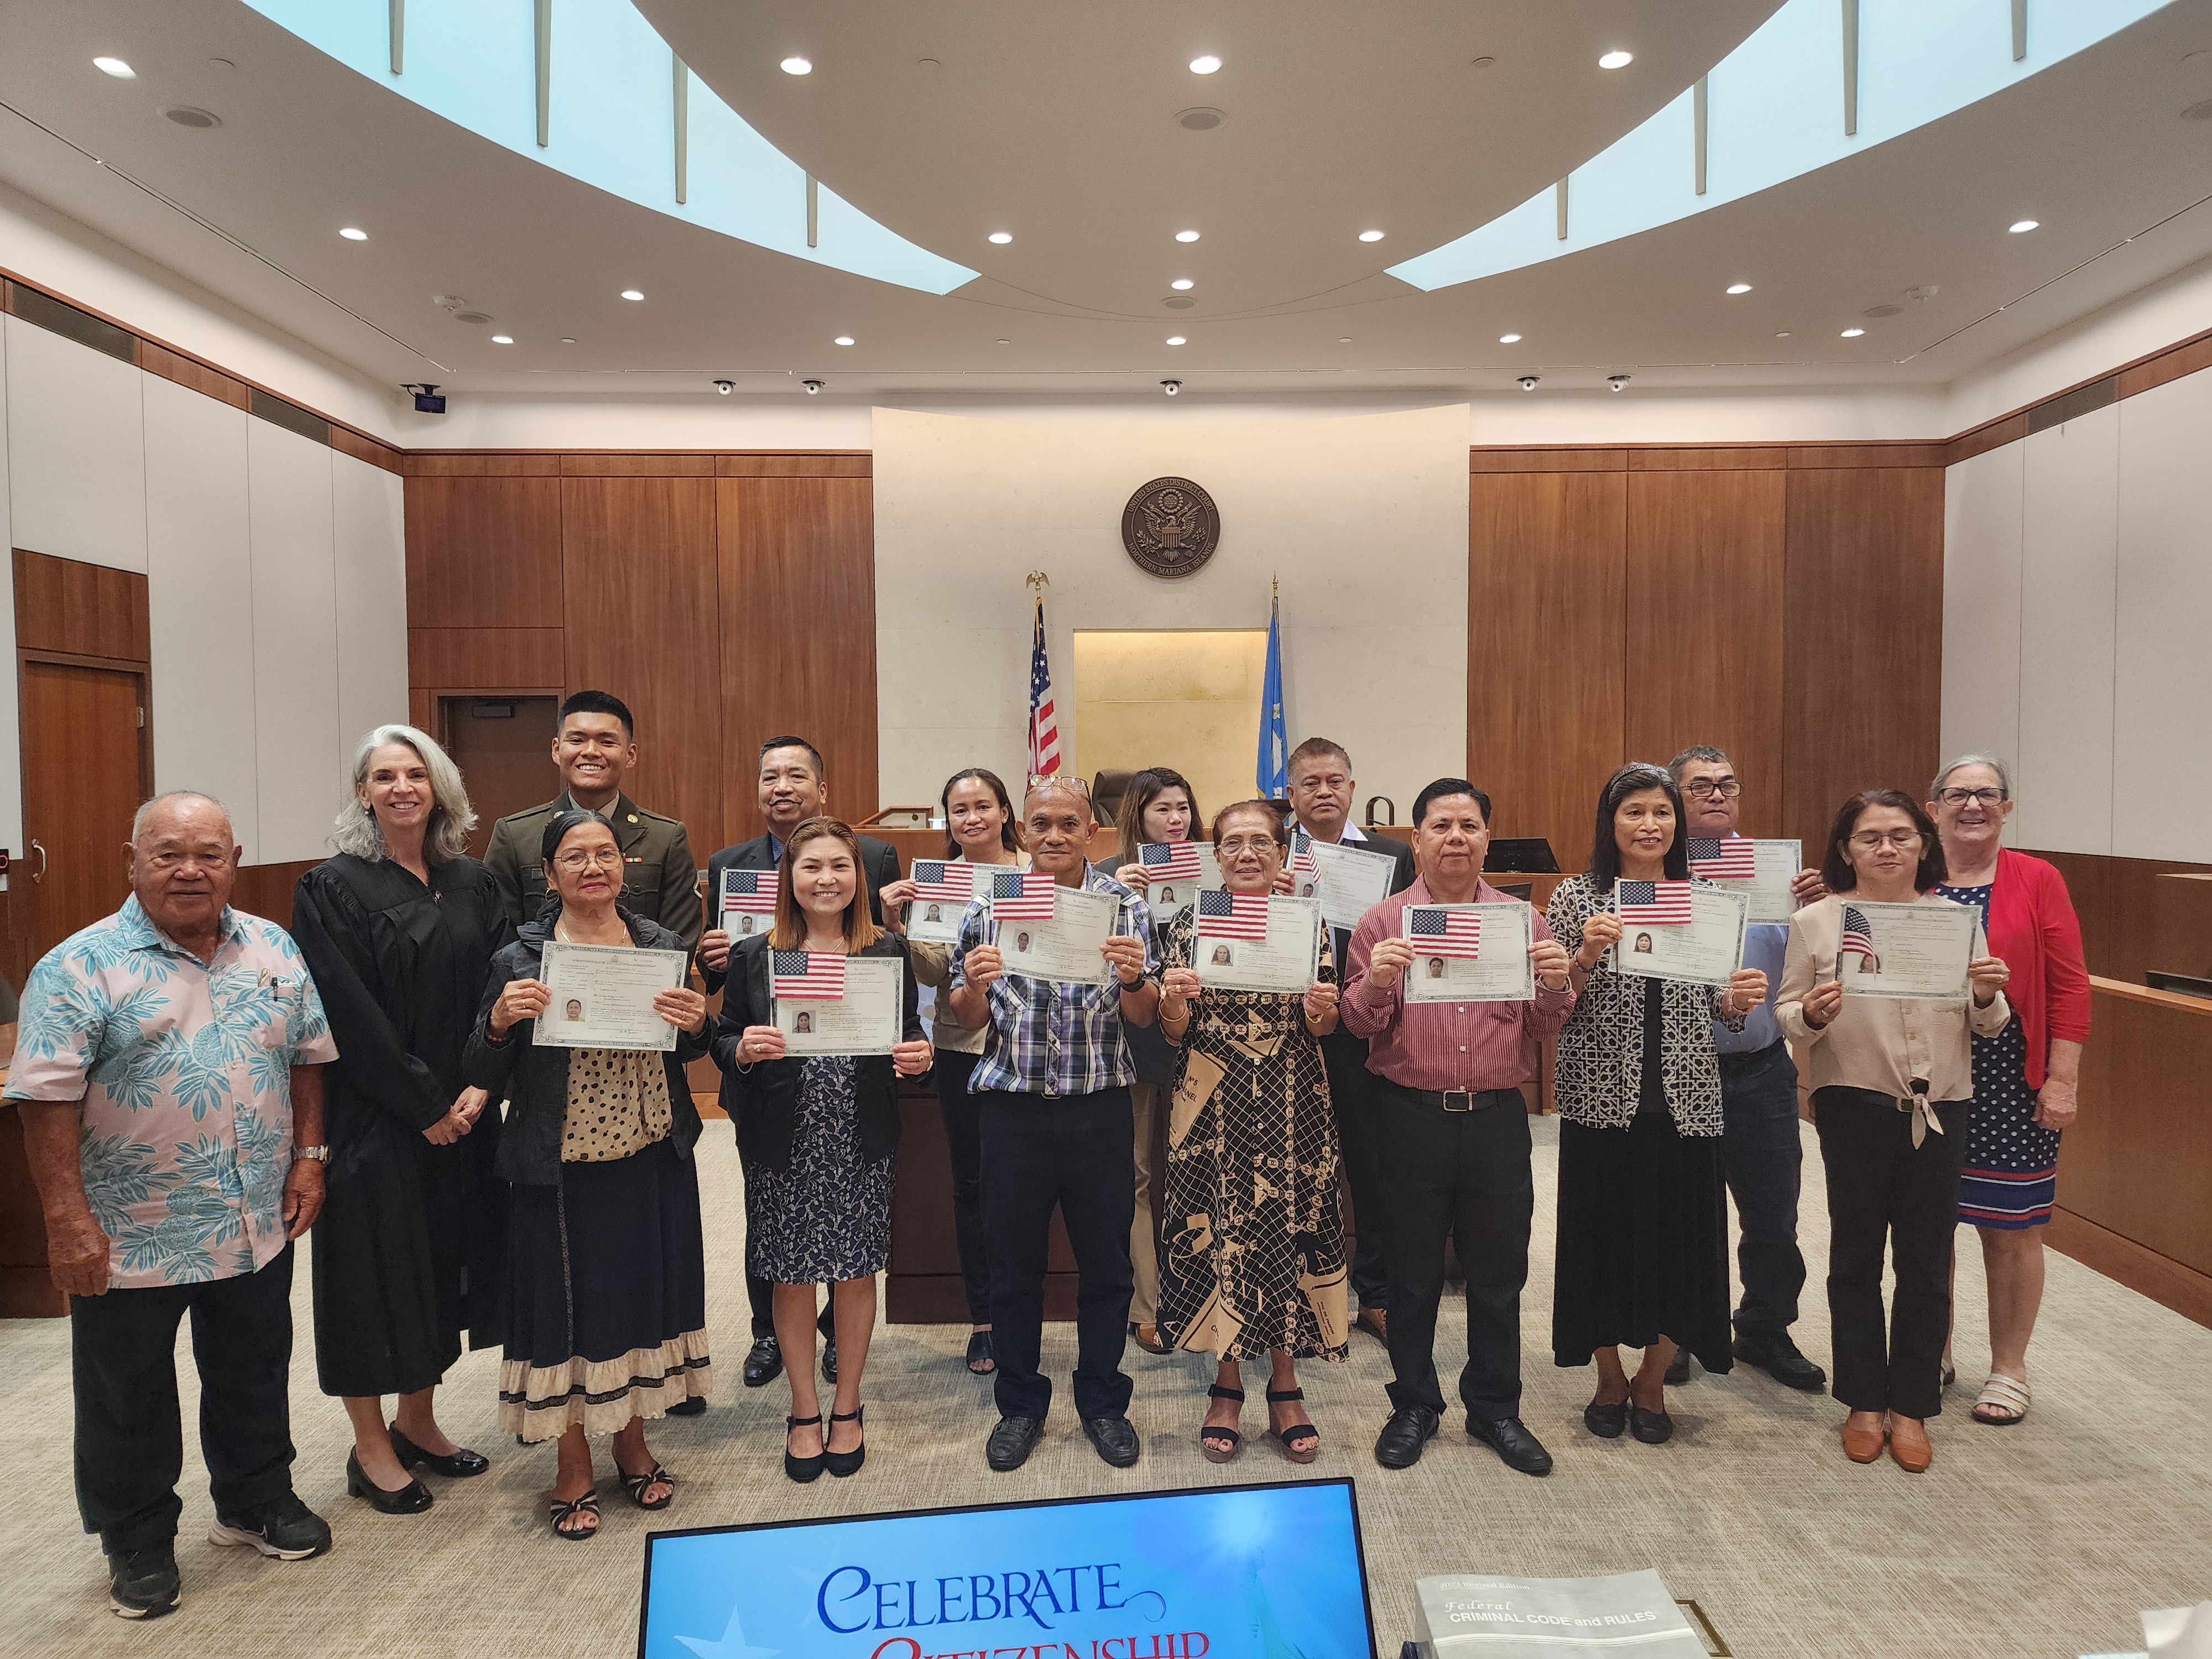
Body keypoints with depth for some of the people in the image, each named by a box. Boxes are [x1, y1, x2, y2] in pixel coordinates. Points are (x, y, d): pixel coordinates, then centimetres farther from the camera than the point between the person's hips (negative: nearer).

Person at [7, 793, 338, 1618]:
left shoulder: (274, 951, 2)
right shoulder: (82, 966, -12)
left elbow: (308, 1056, 9)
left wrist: (308, 1158, 4)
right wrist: (67, 1219, -17)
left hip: (258, 1225, 4)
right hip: (131, 1238, -4)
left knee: (255, 1375, 19)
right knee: (129, 1401, 13)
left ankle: (257, 1501, 39)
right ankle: (138, 1543, 32)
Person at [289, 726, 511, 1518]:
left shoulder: (473, 883, 6)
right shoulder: (332, 889, -8)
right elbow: (350, 1015, -14)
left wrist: (479, 1087, -9)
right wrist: (423, 1104, -14)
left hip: (462, 1114, 5)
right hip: (375, 1118, -5)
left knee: (444, 1261, 13)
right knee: (375, 1268, 5)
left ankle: (419, 1424, 31)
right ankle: (370, 1450, 21)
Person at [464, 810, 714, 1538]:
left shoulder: (661, 945, 4)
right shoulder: (520, 960, -5)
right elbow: (485, 1077, -2)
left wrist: (696, 1025, -10)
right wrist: (500, 1021, -21)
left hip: (653, 1161, 3)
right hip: (561, 1170, -3)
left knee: (642, 1294, 14)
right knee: (568, 1307, 7)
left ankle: (632, 1442, 36)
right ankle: (573, 1466, 29)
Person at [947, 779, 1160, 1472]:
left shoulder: (1125, 905, 1)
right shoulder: (990, 904, 2)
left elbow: (1145, 1016, -1)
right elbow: (967, 1020, 5)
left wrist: (1133, 979, -23)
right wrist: (974, 985, -18)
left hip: (1100, 1108, 0)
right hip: (1014, 1108, 0)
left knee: (1106, 1262, 9)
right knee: (1013, 1264, 10)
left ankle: (1103, 1402, 29)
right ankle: (1020, 1405, 29)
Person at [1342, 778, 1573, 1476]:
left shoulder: (1523, 921, 6)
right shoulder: (1384, 921, 0)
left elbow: (1542, 1030, 7)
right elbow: (1359, 1025, -2)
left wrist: (1557, 986, -13)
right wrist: (1375, 982, -22)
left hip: (1497, 1116, 2)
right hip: (1410, 1117, -1)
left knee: (1499, 1273, 12)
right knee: (1413, 1272, 11)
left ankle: (1495, 1407, 30)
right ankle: (1414, 1405, 28)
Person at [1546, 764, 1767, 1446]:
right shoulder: (1576, 896, -2)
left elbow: (1716, 1008, 10)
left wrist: (1739, 1000, -12)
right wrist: (1584, 956, -22)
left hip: (1684, 1104, 2)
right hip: (1601, 1102, -2)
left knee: (1680, 1245, 7)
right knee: (1601, 1242, 6)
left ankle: (1651, 1383, 30)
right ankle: (1610, 1380, 30)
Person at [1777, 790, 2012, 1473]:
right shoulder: (1815, 922, -2)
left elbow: (1987, 1025, 9)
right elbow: (1786, 1015, -1)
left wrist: (1988, 997, -12)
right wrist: (1812, 1015, -23)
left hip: (1940, 1106, 2)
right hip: (1854, 1107, -2)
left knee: (1926, 1261, 8)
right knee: (1856, 1255, 8)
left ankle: (1911, 1406, 24)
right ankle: (1864, 1402, 25)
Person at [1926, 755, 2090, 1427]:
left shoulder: (2037, 881, -3)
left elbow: (2069, 986, -4)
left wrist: (2062, 1080, -8)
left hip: (2010, 1087, -2)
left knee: (2011, 1230, 9)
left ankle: (2008, 1370, 26)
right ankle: (1932, 1350, 31)